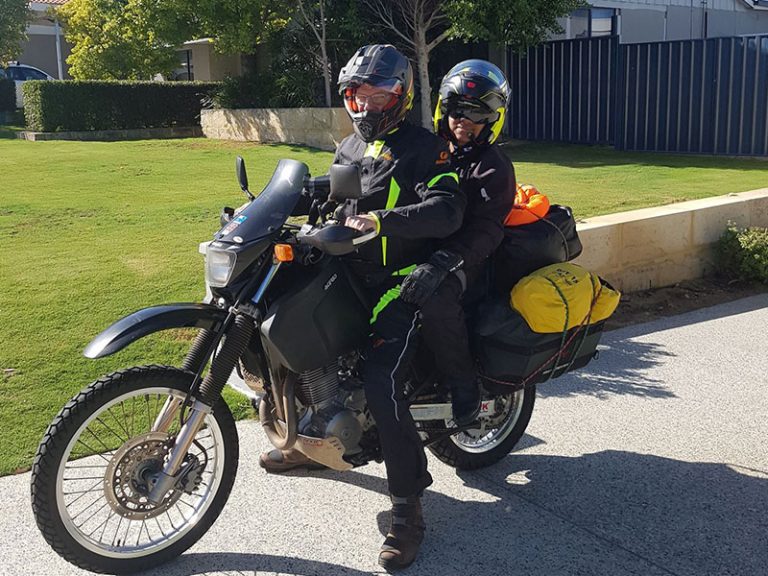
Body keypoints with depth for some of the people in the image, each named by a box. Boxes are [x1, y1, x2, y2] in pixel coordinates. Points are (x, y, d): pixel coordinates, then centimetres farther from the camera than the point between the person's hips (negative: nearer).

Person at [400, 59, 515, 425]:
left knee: (435, 298, -37)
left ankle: (464, 386, -19)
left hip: (465, 260, -6)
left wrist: (441, 262, -34)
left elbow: (484, 230, -18)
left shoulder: (494, 167, -4)